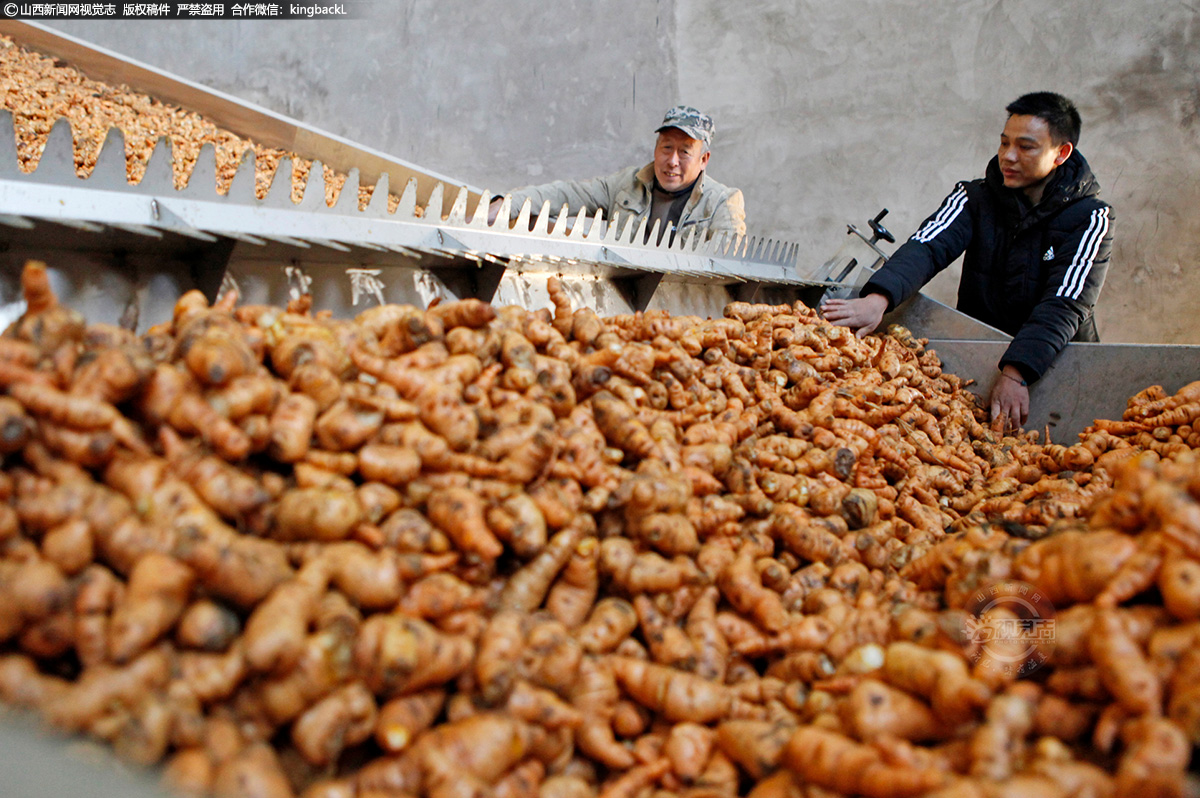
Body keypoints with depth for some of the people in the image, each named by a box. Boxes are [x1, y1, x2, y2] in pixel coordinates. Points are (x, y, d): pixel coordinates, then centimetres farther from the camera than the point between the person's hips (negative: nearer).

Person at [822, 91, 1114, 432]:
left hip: (1054, 364, -2)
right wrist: (878, 298, -37)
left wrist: (1016, 373, -36)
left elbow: (1065, 305, -19)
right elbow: (928, 245, -16)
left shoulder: (1089, 219, -6)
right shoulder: (976, 197, 2)